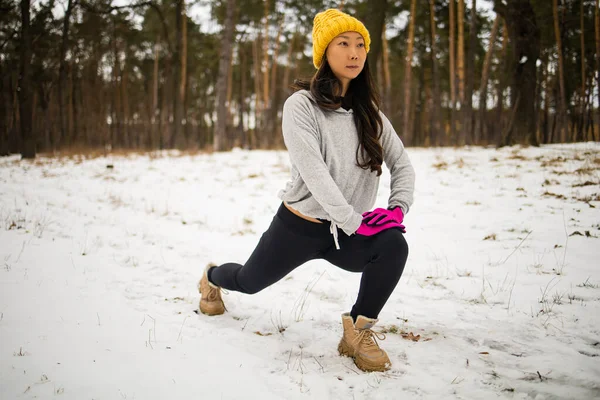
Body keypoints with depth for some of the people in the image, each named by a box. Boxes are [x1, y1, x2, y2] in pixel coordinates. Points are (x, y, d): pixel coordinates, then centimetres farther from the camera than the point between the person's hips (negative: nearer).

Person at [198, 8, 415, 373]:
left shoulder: (369, 113, 0)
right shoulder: (301, 106, -16)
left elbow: (402, 165, 3)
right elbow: (312, 171, -25)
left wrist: (397, 209, -14)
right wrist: (352, 221, -29)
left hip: (348, 234, 3)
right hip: (299, 226, -2)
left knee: (393, 245, -29)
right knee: (249, 282, 20)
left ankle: (359, 331, -10)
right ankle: (213, 278, 59)